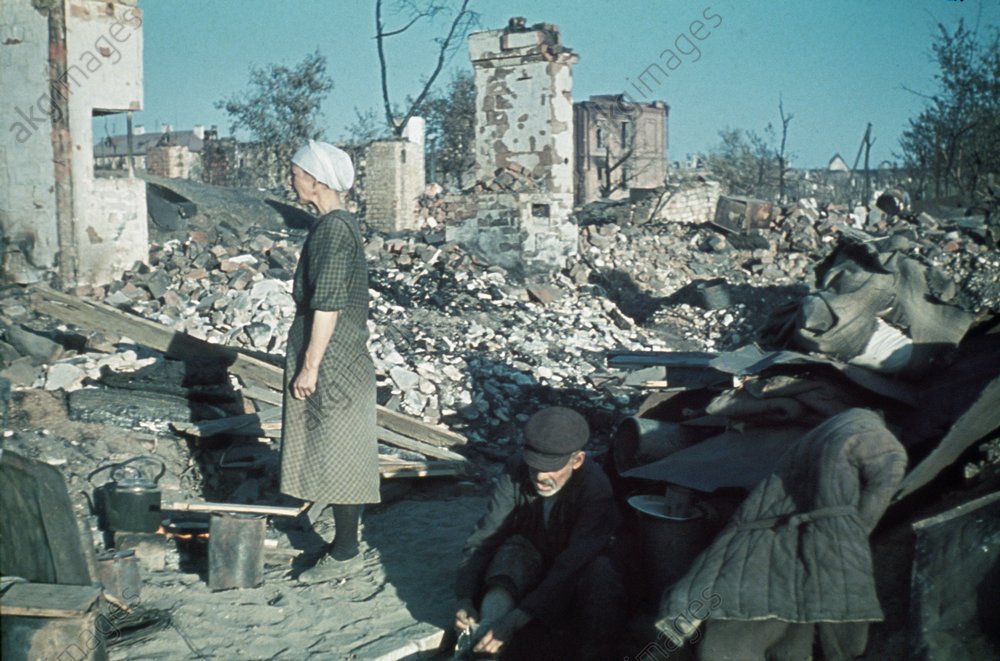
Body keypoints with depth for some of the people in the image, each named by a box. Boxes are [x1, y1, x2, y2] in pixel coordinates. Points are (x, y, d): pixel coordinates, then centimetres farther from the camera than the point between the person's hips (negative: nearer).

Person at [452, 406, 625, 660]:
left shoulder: (596, 489, -27)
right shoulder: (516, 473, -17)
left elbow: (571, 566, -36)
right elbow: (483, 540, -19)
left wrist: (516, 620, -47)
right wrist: (465, 599, -36)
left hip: (574, 583, -2)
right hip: (528, 574, 3)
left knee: (600, 571, -34)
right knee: (514, 547, -29)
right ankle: (482, 636, -48)